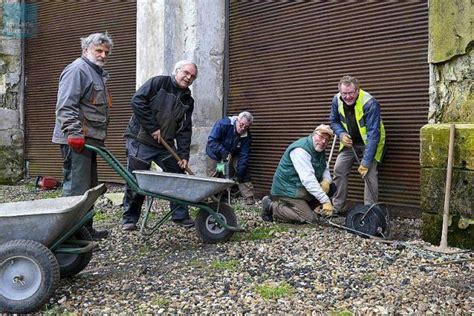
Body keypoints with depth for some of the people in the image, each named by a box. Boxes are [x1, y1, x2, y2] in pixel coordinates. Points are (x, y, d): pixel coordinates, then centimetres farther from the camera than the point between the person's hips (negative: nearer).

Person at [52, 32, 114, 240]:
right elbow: (66, 105, -20)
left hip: (90, 140, 11)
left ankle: (86, 229, 25)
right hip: (77, 140, -10)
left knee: (89, 188, 15)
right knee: (76, 188, -9)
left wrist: (99, 138, 26)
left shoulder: (98, 74, 24)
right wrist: (74, 133, -28)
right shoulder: (77, 70, -9)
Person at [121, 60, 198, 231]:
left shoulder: (188, 100, 9)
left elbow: (185, 130, 6)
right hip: (141, 141, -6)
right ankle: (129, 219, 12)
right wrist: (153, 128, -18)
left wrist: (184, 154, -6)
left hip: (166, 145, 6)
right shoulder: (159, 82, -7)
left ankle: (180, 216, 16)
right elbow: (137, 101, -18)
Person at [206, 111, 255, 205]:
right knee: (212, 177, -3)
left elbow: (244, 155, -21)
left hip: (233, 154, 2)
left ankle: (249, 198, -8)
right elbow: (211, 140, -34)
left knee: (243, 171, -12)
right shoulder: (223, 124, -33)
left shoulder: (247, 136, -21)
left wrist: (240, 171, -28)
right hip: (215, 154, -2)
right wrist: (223, 152, -42)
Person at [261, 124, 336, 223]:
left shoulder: (320, 150, 7)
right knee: (310, 219, -18)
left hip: (302, 189, 9)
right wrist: (325, 201, -35)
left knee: (331, 187, 1)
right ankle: (272, 206, -5)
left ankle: (304, 207, 11)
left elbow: (325, 169, 12)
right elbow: (307, 179, -32)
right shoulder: (300, 149, -24)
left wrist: (326, 181, -15)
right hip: (288, 190, -9)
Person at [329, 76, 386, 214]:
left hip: (370, 142, -5)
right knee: (339, 169, -2)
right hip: (350, 142, 5)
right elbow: (334, 121, 5)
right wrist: (341, 134, -18)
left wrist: (366, 162, -35)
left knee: (369, 172, -18)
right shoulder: (336, 100, -14)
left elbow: (373, 134, -32)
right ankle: (338, 207, 10)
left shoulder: (370, 103, -31)